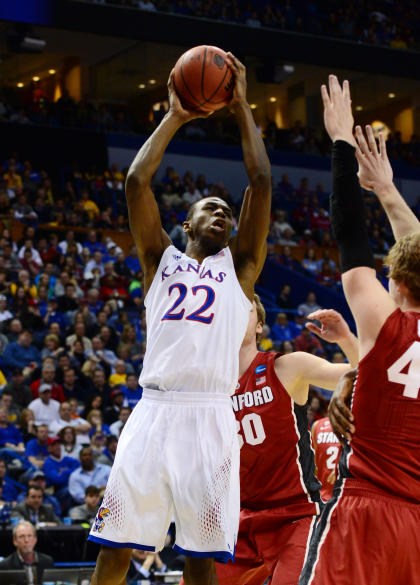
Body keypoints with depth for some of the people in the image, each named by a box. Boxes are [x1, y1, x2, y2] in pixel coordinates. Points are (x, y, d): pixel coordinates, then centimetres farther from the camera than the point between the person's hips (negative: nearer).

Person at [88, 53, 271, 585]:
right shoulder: (161, 259, 18)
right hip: (154, 411, 0)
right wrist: (174, 117, 15)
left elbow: (261, 182, 10)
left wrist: (242, 109, 13)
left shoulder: (239, 265, 18)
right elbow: (136, 182, 8)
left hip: (211, 416, 0)